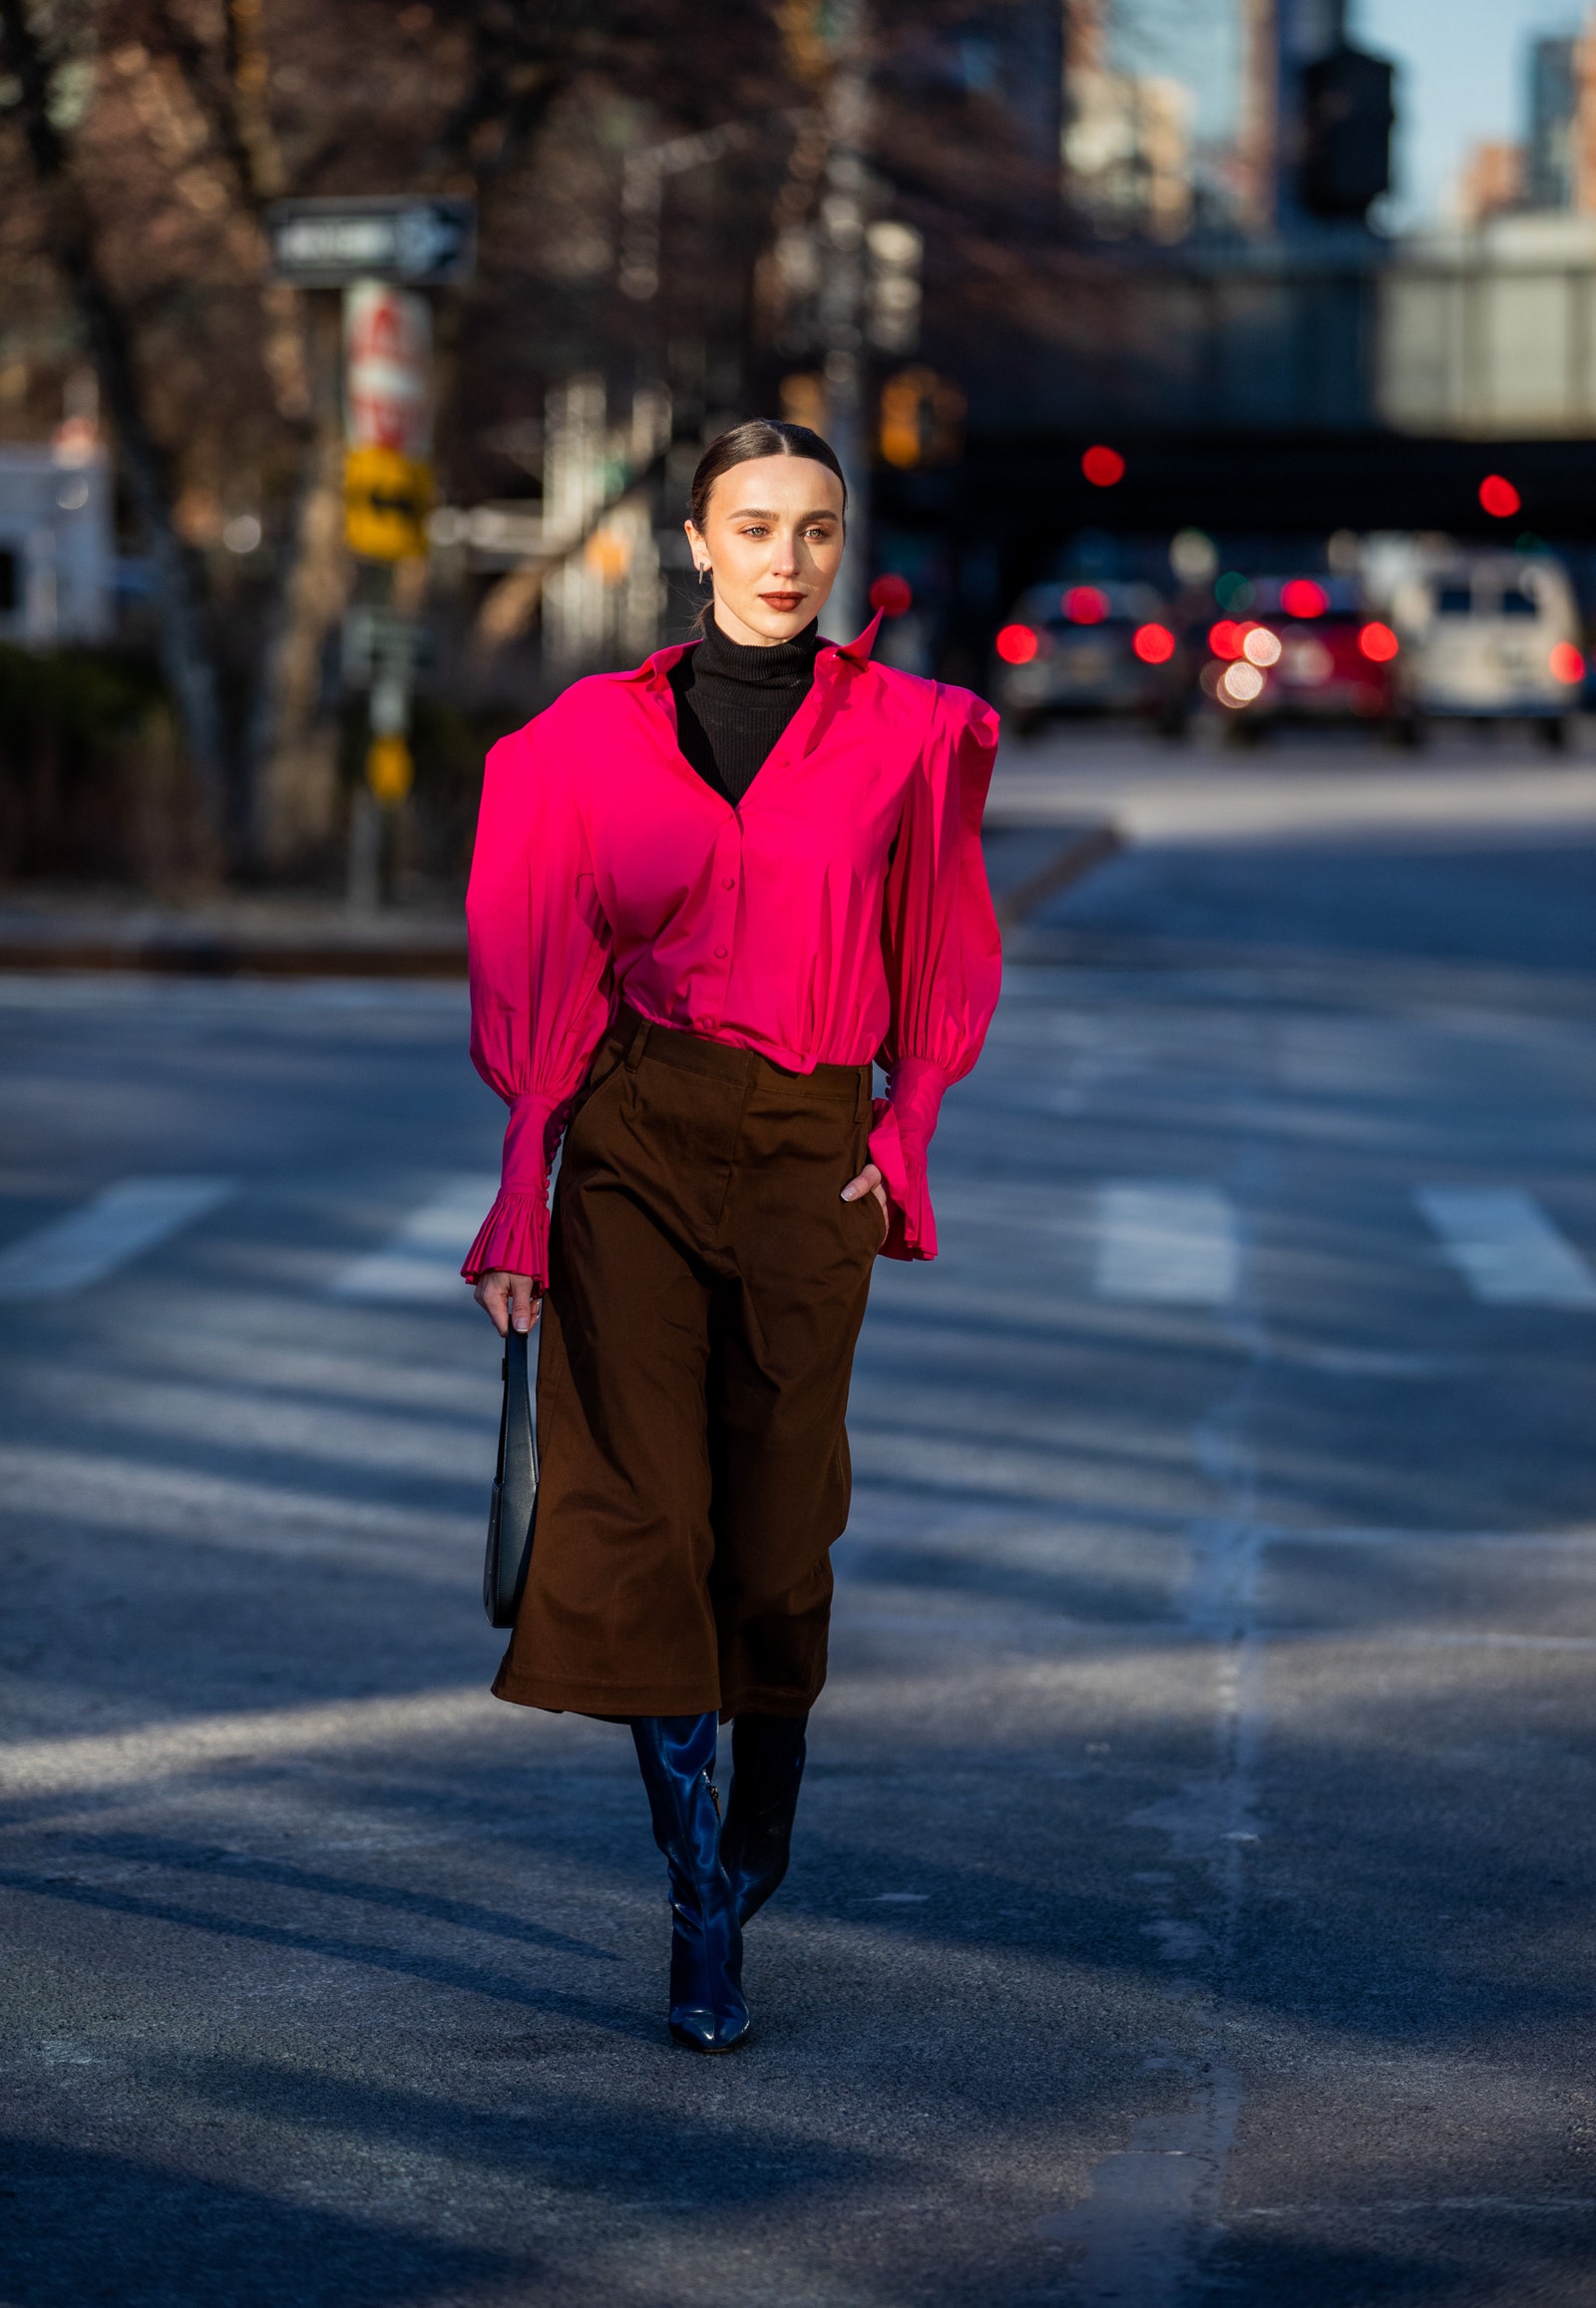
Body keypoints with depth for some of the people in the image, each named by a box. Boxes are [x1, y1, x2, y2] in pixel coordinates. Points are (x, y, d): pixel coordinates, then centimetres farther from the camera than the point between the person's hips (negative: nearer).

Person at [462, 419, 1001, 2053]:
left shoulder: (908, 733, 5)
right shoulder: (601, 735, 5)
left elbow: (944, 965, 12)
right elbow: (542, 983, 6)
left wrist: (902, 1140, 1)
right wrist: (521, 1195, 2)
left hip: (810, 1149, 0)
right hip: (635, 1135, 0)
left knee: (773, 1528, 4)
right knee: (635, 1500, -10)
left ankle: (744, 1874, 21)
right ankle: (701, 1884, -6)